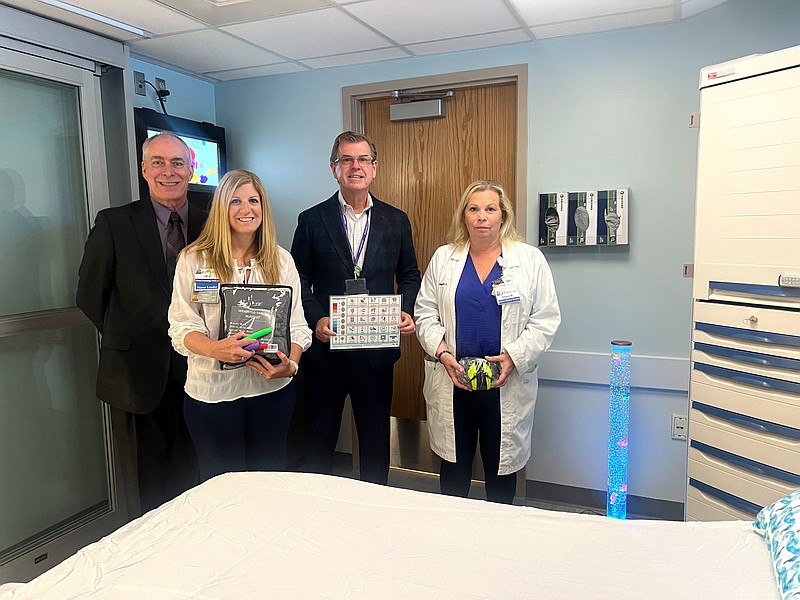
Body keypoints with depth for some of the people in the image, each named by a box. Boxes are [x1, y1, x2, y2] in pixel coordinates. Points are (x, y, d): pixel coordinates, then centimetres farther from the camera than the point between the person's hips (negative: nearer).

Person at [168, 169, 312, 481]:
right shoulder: (194, 259, -3)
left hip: (273, 387, 2)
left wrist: (290, 364, -17)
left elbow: (296, 324, 2)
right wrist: (215, 349, -27)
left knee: (270, 475, 15)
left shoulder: (281, 260, 4)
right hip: (212, 390, -2)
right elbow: (181, 326, -7)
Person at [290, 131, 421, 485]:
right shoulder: (311, 220, 0)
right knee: (321, 437, 14)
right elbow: (298, 281, 1)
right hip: (327, 346, -1)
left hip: (377, 349, 1)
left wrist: (407, 312, -7)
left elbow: (409, 276, 11)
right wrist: (316, 319, -15)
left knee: (376, 438, 13)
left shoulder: (396, 221, 5)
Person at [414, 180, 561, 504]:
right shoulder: (443, 258, 7)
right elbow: (425, 312, 7)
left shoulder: (530, 259, 2)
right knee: (453, 466, 11)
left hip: (507, 383, -1)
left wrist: (515, 356, -13)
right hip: (452, 381, 2)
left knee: (501, 468, 10)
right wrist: (442, 352, -7)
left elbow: (546, 319, -1)